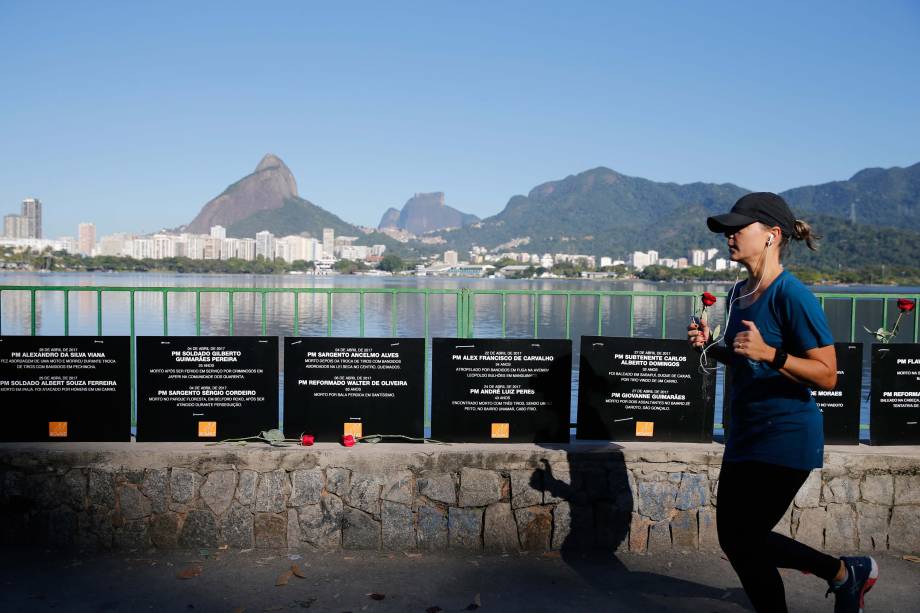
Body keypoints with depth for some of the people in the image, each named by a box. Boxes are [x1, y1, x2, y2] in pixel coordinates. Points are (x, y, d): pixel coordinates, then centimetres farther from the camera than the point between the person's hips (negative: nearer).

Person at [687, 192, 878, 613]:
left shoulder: (792, 295, -18)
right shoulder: (738, 294, 6)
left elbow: (827, 375, -19)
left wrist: (768, 353, -30)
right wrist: (711, 348, 1)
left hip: (785, 436, -9)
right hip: (745, 432, 9)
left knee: (744, 540, -2)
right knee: (735, 538, 14)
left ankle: (844, 574, 22)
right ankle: (848, 572, 32)